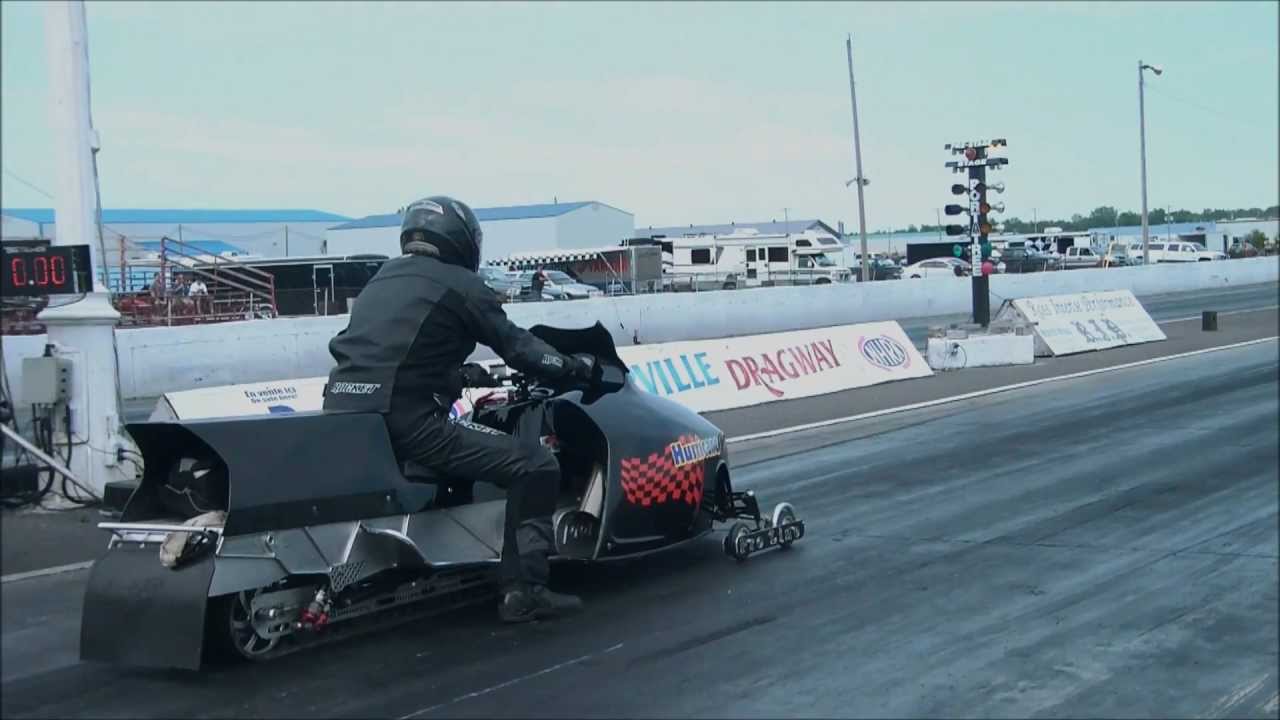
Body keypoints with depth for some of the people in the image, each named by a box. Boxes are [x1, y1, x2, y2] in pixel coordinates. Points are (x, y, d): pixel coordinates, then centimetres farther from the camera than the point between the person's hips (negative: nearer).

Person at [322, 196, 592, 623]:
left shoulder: (383, 279, 23)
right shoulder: (459, 284, 1)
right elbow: (517, 345, 2)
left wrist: (460, 376, 40)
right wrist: (578, 370, 15)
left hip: (341, 413, 8)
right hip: (407, 422, -8)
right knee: (534, 464, -3)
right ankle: (524, 590, -7)